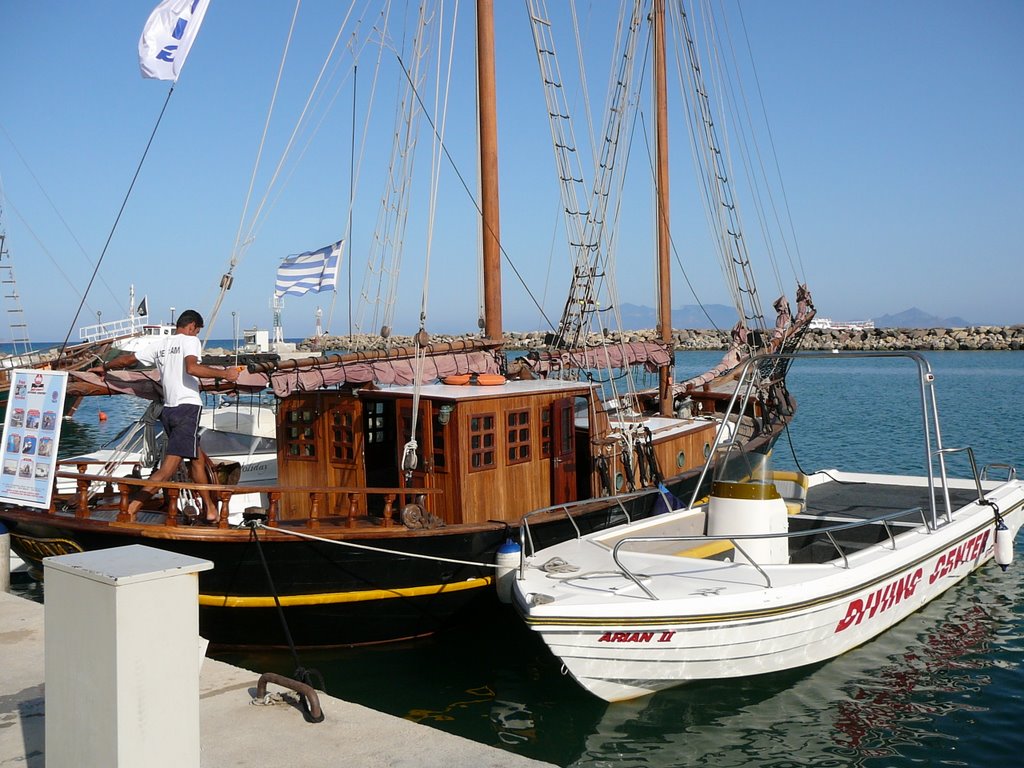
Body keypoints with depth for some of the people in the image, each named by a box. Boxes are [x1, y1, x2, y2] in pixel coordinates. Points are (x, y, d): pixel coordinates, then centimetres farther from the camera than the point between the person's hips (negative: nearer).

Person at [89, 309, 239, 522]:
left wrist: (104, 367, 41)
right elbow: (192, 368, -21)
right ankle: (131, 508, -20)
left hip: (168, 409, 8)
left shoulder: (159, 343, 17)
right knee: (169, 467, -11)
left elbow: (127, 359, 23)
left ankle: (209, 509, 22)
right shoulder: (190, 340, -2)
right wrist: (223, 373, -15)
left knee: (197, 458, 18)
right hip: (187, 408, -8)